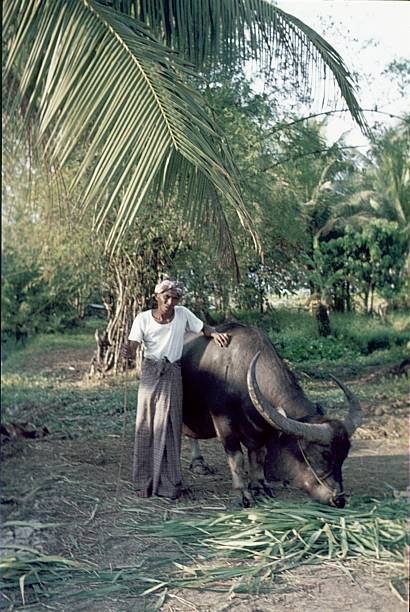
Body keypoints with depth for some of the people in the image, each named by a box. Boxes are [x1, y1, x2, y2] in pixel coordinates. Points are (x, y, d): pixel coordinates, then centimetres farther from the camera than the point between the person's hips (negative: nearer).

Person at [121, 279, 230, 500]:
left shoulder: (183, 314, -1)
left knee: (168, 427, 0)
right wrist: (127, 353, -34)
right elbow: (132, 349, -11)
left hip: (172, 376, 0)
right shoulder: (143, 318, -5)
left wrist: (215, 334, -7)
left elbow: (203, 328, 14)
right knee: (146, 426, 3)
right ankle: (145, 483, 14)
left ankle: (169, 483, 9)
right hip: (150, 374, 0)